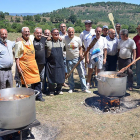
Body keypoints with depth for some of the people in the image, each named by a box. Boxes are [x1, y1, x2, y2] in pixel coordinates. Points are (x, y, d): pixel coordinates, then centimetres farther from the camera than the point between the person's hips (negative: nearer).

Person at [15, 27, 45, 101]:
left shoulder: (31, 41, 9)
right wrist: (18, 67, -15)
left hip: (33, 65, 6)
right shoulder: (19, 43, -9)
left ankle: (38, 96, 20)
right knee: (24, 83, 4)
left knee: (37, 81, 7)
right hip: (24, 66, -5)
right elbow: (16, 57, -10)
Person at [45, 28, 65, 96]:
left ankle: (59, 89, 27)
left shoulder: (61, 41, 8)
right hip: (51, 63, -3)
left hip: (60, 63, 3)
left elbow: (64, 48, 24)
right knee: (51, 78, 4)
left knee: (61, 77, 7)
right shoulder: (48, 42, -4)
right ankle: (51, 91, 21)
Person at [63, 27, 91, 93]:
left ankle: (84, 88, 10)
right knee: (70, 75, 9)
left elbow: (80, 48, 8)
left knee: (81, 73, 1)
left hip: (77, 59, 0)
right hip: (69, 59, 0)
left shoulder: (78, 39, -1)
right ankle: (71, 88, 24)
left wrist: (81, 54, -8)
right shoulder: (64, 38, -5)